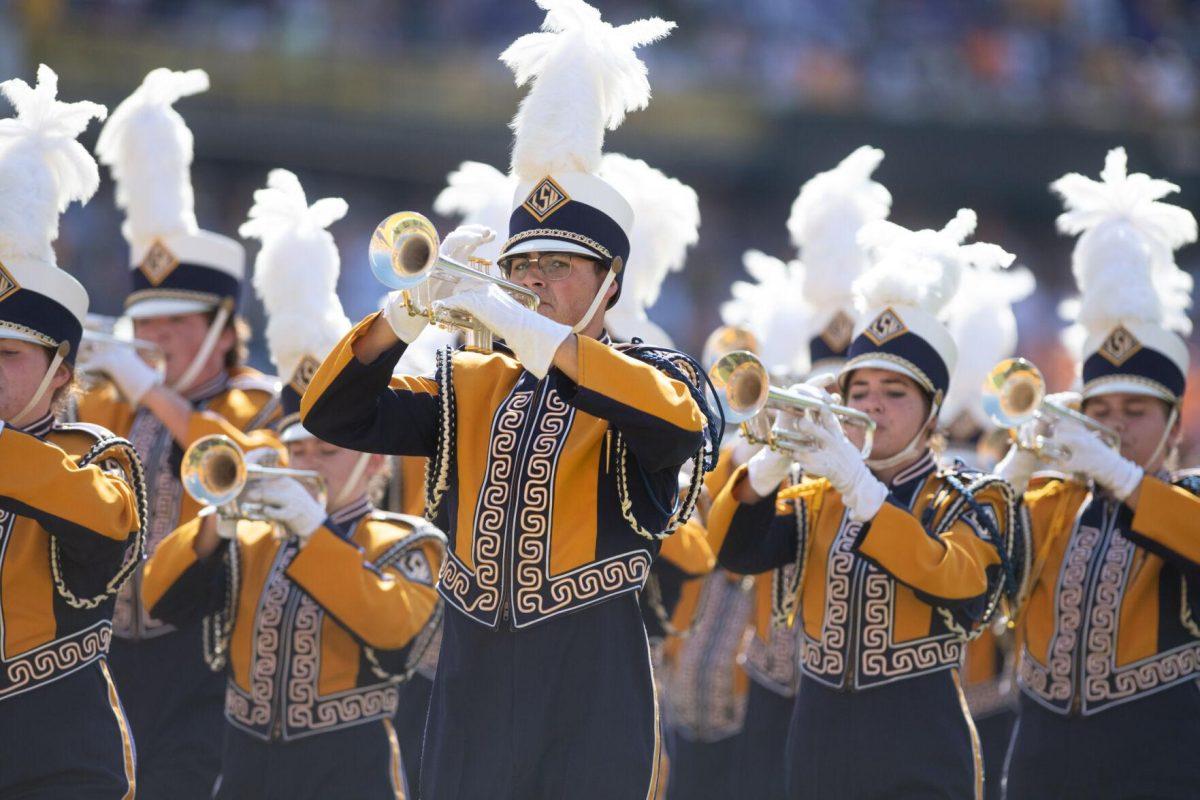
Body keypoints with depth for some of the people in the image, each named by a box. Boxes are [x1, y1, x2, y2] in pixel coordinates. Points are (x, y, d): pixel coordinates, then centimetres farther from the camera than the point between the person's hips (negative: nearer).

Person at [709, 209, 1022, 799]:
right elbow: (735, 550, -4)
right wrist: (780, 456, -21)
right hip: (819, 746, 4)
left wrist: (856, 481, -29)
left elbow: (951, 580, -20)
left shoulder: (970, 501, 1)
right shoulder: (817, 500, 13)